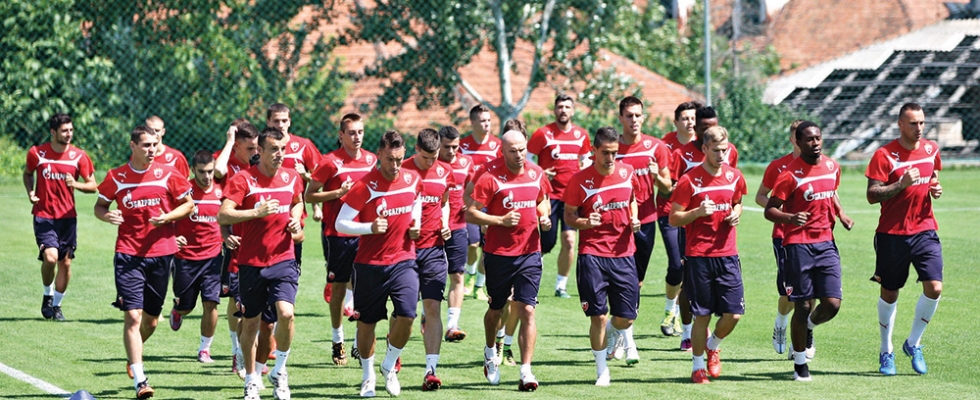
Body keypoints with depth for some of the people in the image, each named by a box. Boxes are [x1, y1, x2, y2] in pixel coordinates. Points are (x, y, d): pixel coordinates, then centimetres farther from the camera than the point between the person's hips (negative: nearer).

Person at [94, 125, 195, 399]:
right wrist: (107, 216, -12)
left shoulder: (168, 174, 1)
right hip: (128, 253, -2)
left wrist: (168, 217, -10)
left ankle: (133, 356, 40)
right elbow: (100, 205, 12)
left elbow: (188, 204, 9)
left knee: (151, 320, 9)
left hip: (161, 252, 2)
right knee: (133, 315, -13)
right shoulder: (116, 178, 1)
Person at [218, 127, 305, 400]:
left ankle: (279, 370, 2)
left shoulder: (292, 177, 6)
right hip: (252, 262, -1)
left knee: (286, 313, -19)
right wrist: (257, 212, -26)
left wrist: (295, 219, 7)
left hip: (283, 259, 2)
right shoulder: (243, 180, -8)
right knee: (250, 323, 8)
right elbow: (223, 215, -18)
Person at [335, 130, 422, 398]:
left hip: (403, 261, 2)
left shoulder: (413, 180, 1)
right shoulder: (365, 187, -13)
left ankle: (389, 366, 13)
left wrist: (415, 225, 6)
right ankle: (368, 376, 27)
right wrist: (370, 228, -26)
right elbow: (341, 224, -11)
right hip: (370, 264, -2)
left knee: (406, 316, -13)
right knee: (366, 322, 7)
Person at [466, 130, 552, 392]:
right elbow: (470, 214, -11)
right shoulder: (491, 177, -11)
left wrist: (544, 216, 1)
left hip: (530, 252, 2)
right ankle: (490, 352, 43)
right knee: (496, 309, 14)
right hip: (499, 254, -2)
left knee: (527, 311, -8)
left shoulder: (536, 174, 4)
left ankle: (526, 372, -10)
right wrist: (501, 220, -22)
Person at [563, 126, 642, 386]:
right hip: (592, 254, -3)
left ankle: (626, 336, 40)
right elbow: (569, 216, 2)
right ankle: (601, 369, 11)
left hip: (623, 254, 3)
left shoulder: (627, 173, 3)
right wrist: (585, 223, -19)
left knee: (625, 318, 3)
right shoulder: (580, 180, -6)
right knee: (598, 317, -5)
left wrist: (634, 220, 2)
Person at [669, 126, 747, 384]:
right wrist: (698, 212, -21)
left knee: (733, 313, -2)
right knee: (702, 315, 0)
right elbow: (674, 219, -5)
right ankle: (698, 366, 16)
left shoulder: (734, 177, 6)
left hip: (727, 254, 4)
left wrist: (736, 214, 2)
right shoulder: (690, 181, -8)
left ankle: (713, 346, 28)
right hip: (698, 257, -4)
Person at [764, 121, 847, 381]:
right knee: (803, 306, -2)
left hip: (826, 243, 5)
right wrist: (790, 218, -29)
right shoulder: (791, 174, -10)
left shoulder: (832, 167, 8)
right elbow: (770, 210, -11)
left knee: (832, 304, -6)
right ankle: (800, 362, 15)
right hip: (798, 245, -5)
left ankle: (808, 327, 28)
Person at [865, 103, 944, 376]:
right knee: (889, 293, 7)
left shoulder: (931, 149, 6)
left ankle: (913, 343, 10)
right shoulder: (884, 155, -10)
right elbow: (872, 195, -13)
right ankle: (886, 352, 23)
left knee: (934, 288, -10)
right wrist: (902, 184, -25)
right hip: (892, 234, -3)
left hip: (925, 230, 3)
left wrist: (936, 188, 3)